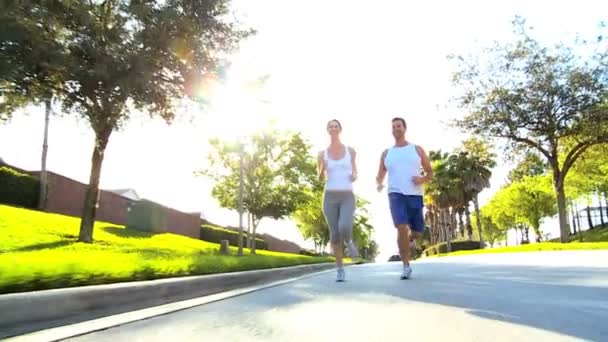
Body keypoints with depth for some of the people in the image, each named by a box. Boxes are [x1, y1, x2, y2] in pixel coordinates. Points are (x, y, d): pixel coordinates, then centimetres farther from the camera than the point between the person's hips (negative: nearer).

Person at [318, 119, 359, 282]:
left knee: (344, 229, -25)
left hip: (347, 197, -1)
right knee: (334, 234, -1)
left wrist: (354, 176, -8)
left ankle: (348, 241, 14)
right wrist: (322, 169, -14)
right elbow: (321, 179, 10)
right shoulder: (322, 153, 6)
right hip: (330, 197, 1)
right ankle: (340, 270, 16)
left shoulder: (351, 151, 6)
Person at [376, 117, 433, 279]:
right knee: (401, 228, -19)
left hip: (415, 195, 1)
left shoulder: (417, 149, 12)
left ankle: (410, 239, 41)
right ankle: (406, 266, -7)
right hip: (395, 194, -1)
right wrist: (379, 184, -7)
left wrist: (422, 179, -9)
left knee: (417, 232, 2)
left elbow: (430, 172, 14)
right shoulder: (386, 153, 14)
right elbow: (379, 177, 17)